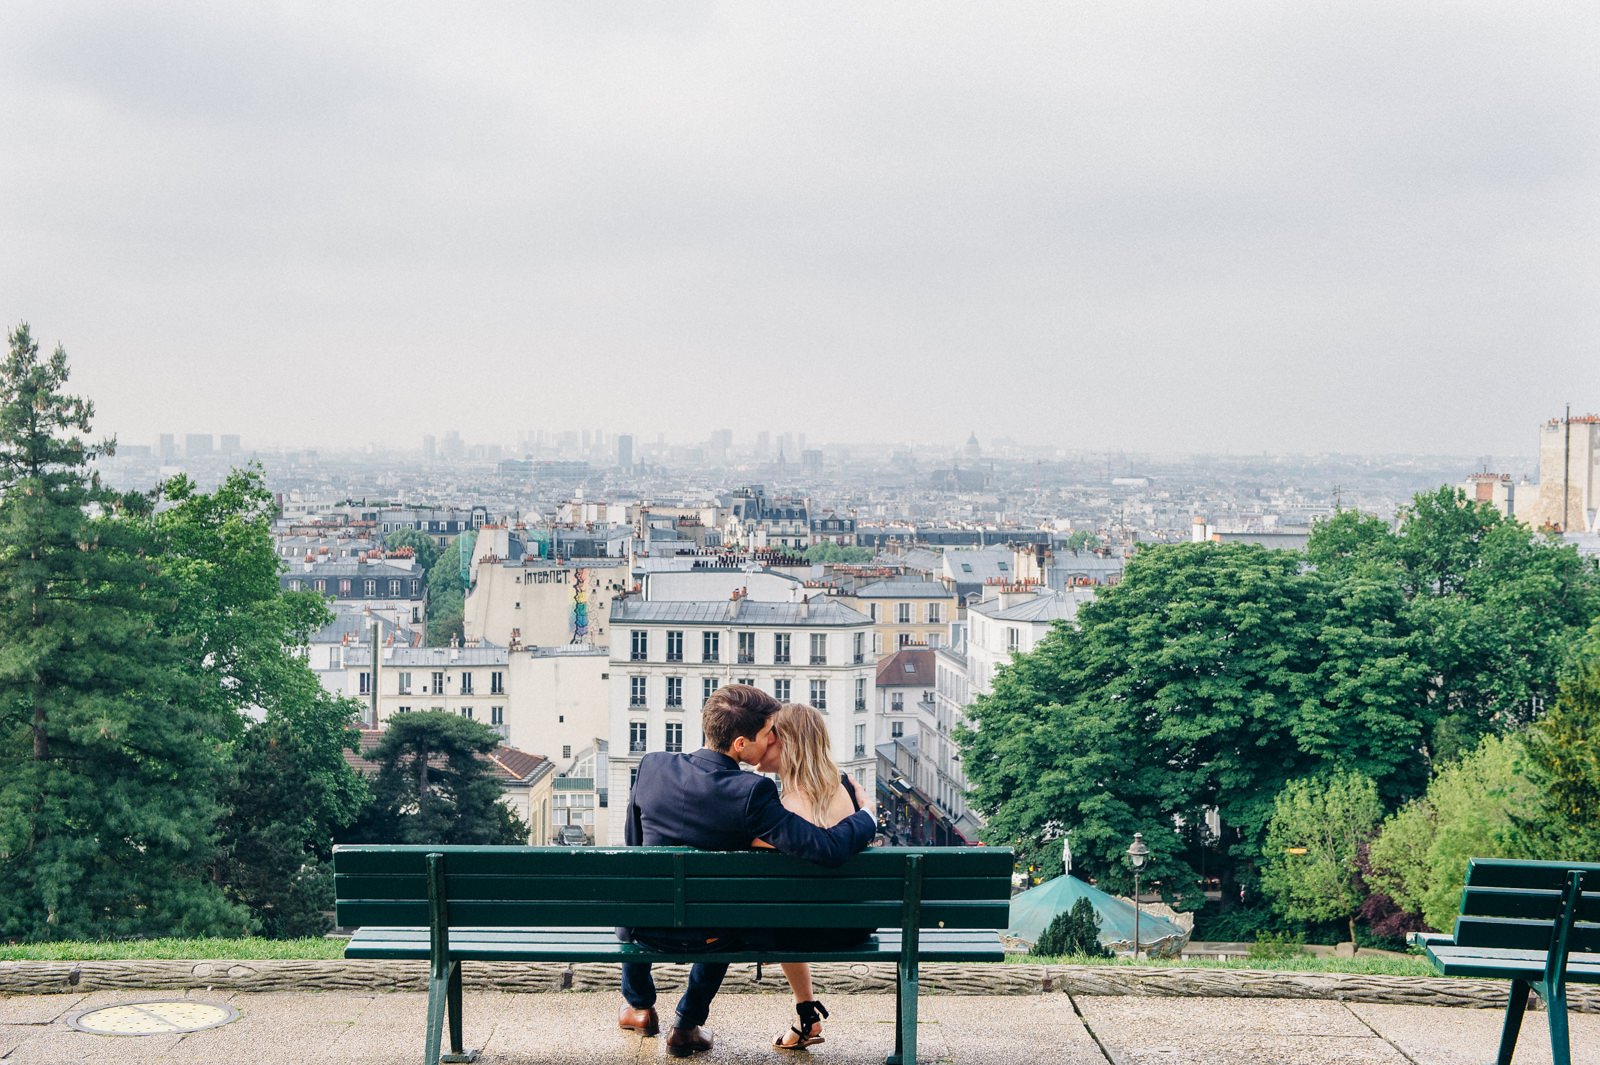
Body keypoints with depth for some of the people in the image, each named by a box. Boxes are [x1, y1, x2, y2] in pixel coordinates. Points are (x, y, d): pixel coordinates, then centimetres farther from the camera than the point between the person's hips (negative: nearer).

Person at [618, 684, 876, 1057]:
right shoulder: (751, 792, -27)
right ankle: (687, 1026, 39)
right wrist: (867, 817, -9)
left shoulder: (652, 766, -13)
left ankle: (640, 1006, 52)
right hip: (711, 936, -2)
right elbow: (829, 849, -29)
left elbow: (631, 845, 2)